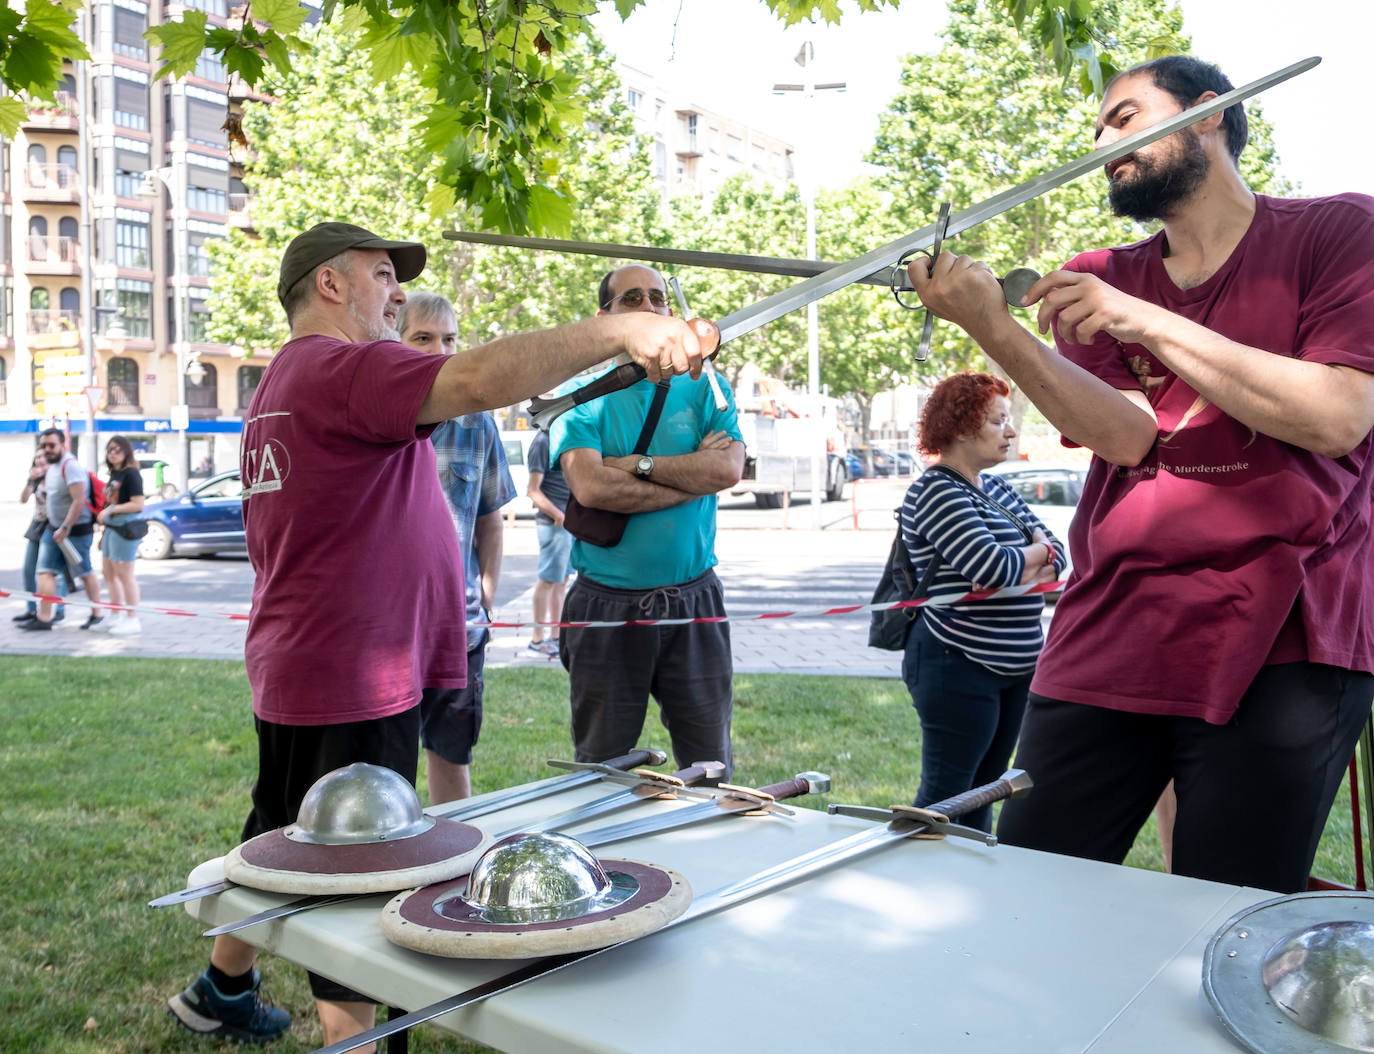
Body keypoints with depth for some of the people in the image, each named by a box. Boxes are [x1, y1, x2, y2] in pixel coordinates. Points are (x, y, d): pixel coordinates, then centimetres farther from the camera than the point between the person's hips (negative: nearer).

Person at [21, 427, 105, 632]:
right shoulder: (51, 467, 11)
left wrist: (65, 529, -23)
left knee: (85, 573, 3)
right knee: (45, 572, 5)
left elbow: (79, 501, -25)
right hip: (53, 528, 9)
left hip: (75, 530, -9)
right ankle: (43, 617, 8)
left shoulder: (70, 467, -18)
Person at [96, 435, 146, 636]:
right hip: (111, 527, 10)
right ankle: (116, 615, 29)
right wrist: (104, 531, 21)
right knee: (108, 573, 17)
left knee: (124, 575, -5)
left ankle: (132, 620, 2)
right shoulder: (114, 474, 15)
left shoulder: (131, 474, -13)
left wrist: (111, 510, -20)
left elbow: (138, 505, -20)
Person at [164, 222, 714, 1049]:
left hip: (292, 670, 11)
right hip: (352, 680, -11)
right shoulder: (341, 367, -18)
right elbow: (478, 379, -35)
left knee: (281, 841, 26)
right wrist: (620, 331, -36)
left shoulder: (281, 385, 17)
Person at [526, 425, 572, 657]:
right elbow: (533, 490, -16)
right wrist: (559, 516, -19)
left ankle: (555, 636, 21)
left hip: (570, 520, 9)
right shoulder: (542, 442, -13)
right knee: (548, 580, -2)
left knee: (562, 580, 13)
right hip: (554, 523, -9)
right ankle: (537, 638, 6)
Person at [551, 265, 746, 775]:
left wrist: (635, 464, -12)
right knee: (602, 769, 10)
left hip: (694, 601, 1)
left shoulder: (702, 387, 7)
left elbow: (728, 468, -9)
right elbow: (589, 487, -15)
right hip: (607, 607, -1)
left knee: (710, 767, 8)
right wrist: (692, 472, -11)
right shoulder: (581, 396, 1)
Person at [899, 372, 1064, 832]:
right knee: (945, 796, 0)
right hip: (959, 665, -8)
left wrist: (1019, 566, -14)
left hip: (1014, 666, 9)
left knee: (983, 791, 15)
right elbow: (991, 567, -23)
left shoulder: (997, 490, 16)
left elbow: (1055, 553, 9)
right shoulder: (936, 492, -12)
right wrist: (1035, 552, -2)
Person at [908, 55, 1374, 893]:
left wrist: (1149, 323, -12)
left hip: (1277, 652, -3)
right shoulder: (1099, 282, 14)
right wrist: (995, 330, -16)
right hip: (1106, 642, 4)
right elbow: (1126, 436, -3)